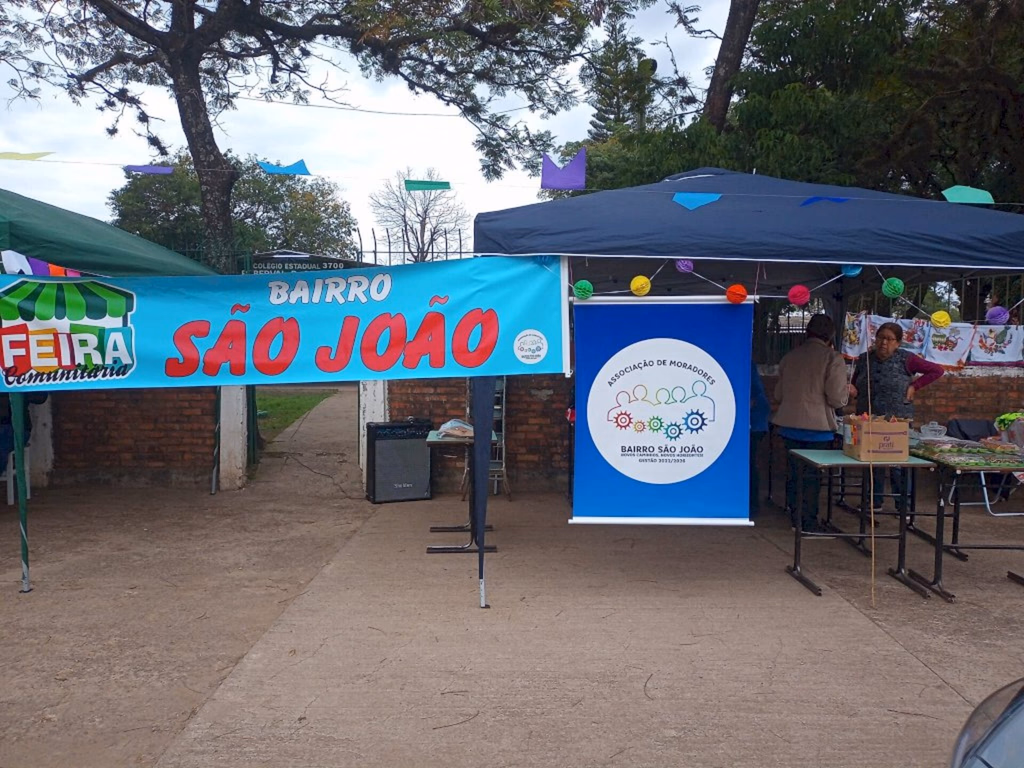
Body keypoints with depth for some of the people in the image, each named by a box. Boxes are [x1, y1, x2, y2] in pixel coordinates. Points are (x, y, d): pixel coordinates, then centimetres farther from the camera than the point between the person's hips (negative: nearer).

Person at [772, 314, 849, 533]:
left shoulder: (790, 357, 6)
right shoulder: (833, 359, -10)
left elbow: (778, 394, 14)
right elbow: (837, 399, -12)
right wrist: (847, 390, 9)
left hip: (789, 425, 5)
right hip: (817, 426, -5)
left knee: (794, 472, 14)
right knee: (812, 476, 4)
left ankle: (795, 519, 24)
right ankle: (809, 522, 11)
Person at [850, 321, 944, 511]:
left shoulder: (905, 360, -4)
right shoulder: (864, 359, 6)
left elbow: (937, 370, 1)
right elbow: (856, 389, 17)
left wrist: (914, 386, -5)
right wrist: (852, 391, -6)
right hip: (868, 421, 3)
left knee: (898, 464, -1)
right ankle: (874, 502, 20)